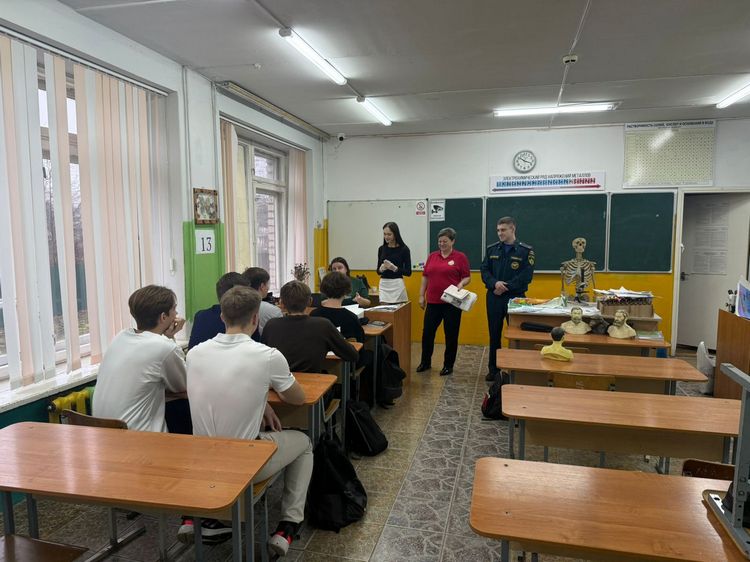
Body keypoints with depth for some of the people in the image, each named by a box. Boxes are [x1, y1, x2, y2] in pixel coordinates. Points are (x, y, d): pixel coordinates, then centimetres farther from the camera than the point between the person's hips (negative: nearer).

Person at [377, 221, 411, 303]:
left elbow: (408, 272, -7)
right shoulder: (381, 249, 8)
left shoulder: (404, 249, -6)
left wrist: (394, 268, -21)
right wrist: (381, 269, -10)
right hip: (383, 284, 4)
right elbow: (378, 271, 12)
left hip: (397, 284, -4)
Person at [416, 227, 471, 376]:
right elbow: (425, 277, 12)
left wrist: (461, 284, -22)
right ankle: (425, 362, 24)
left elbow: (467, 277, -2)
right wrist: (421, 296, 8)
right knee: (427, 332, 7)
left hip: (452, 302, -4)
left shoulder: (460, 257, -2)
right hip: (433, 301, 4)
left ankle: (448, 365, 18)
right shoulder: (432, 256, 9)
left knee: (451, 334, 5)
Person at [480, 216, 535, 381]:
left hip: (516, 298, -3)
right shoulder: (492, 249, 7)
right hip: (494, 298, 3)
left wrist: (506, 286, -17)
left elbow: (526, 275, -11)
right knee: (494, 334, 10)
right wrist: (494, 283, -16)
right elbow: (484, 270, 3)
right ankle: (493, 369, 21)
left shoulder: (526, 251, -4)